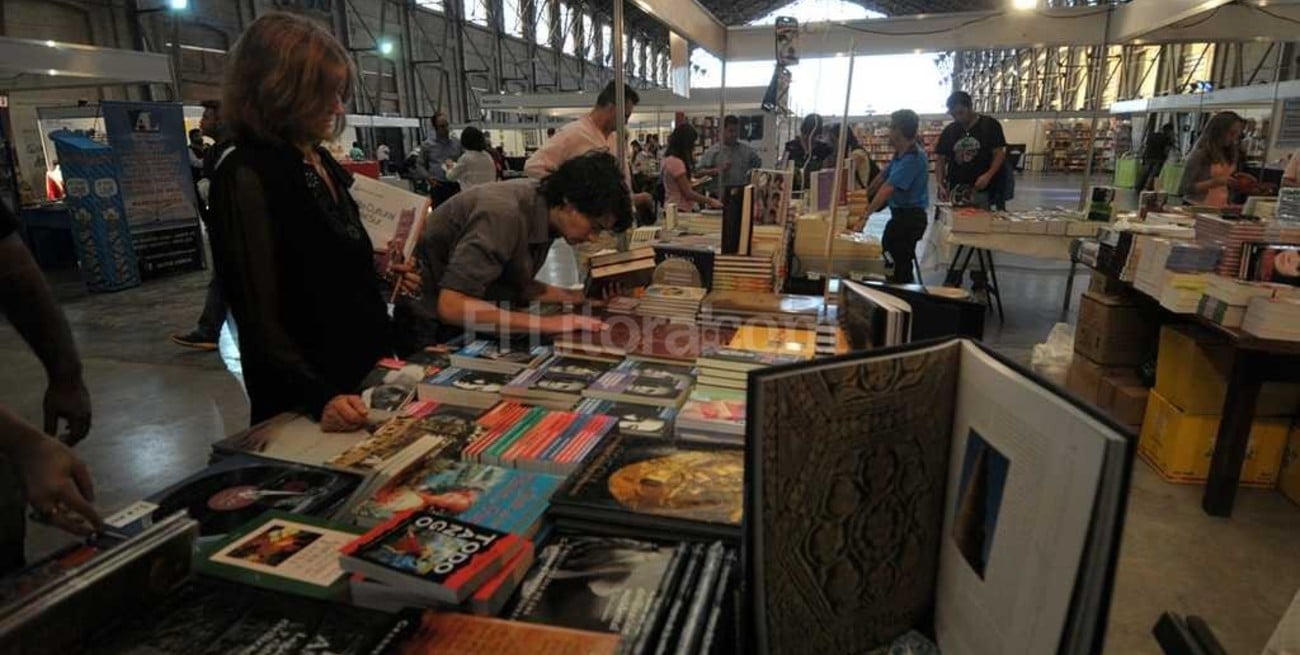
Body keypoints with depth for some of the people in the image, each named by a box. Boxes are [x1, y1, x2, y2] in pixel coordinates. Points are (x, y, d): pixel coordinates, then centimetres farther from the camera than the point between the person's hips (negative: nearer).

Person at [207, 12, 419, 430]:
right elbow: (259, 315, -22)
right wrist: (320, 398, -31)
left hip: (363, 375, 8)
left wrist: (382, 274, 15)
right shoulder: (246, 176, -18)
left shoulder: (321, 163, 7)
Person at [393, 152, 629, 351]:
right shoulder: (504, 214, -29)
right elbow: (451, 306, -36)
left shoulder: (541, 202, -5)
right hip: (428, 329, -7)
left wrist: (580, 297, -8)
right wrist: (547, 323, -36)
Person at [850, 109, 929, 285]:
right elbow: (882, 178, 17)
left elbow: (888, 189, -29)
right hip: (900, 214, 10)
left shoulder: (913, 157, -24)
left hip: (910, 217, -10)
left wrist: (865, 216, -32)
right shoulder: (900, 154, 7)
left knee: (902, 263, -6)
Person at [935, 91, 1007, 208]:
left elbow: (999, 153, -1)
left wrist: (988, 175, -18)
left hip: (981, 190, -3)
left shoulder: (989, 125, 1)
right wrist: (941, 185, -5)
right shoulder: (949, 131, 9)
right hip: (955, 190, 3)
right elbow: (940, 159, 9)